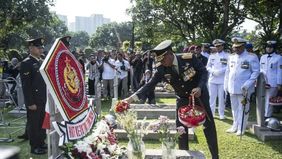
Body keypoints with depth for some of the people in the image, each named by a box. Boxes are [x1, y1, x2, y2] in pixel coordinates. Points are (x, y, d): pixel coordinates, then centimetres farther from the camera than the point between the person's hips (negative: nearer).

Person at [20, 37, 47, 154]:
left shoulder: (42, 62, 12)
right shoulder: (26, 63, -13)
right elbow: (26, 85, -16)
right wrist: (30, 103, -18)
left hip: (44, 100, 7)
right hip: (34, 101, -7)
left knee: (42, 123, 16)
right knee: (33, 124, 4)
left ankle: (41, 143, 30)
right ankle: (34, 147, 16)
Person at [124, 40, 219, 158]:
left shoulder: (189, 58, -25)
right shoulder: (161, 69, -18)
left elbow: (204, 72, -14)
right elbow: (149, 85, -21)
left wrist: (200, 87, -30)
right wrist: (132, 98, -33)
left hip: (200, 95, -2)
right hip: (183, 99, 2)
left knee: (209, 126, 6)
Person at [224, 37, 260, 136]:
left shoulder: (252, 57, -6)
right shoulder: (231, 57, 10)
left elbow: (256, 72, -6)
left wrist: (247, 84, -15)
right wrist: (226, 85, 11)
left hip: (243, 89, -5)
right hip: (232, 88, 5)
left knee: (243, 109, 3)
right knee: (234, 108, 14)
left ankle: (241, 128, 15)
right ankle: (235, 126, 27)